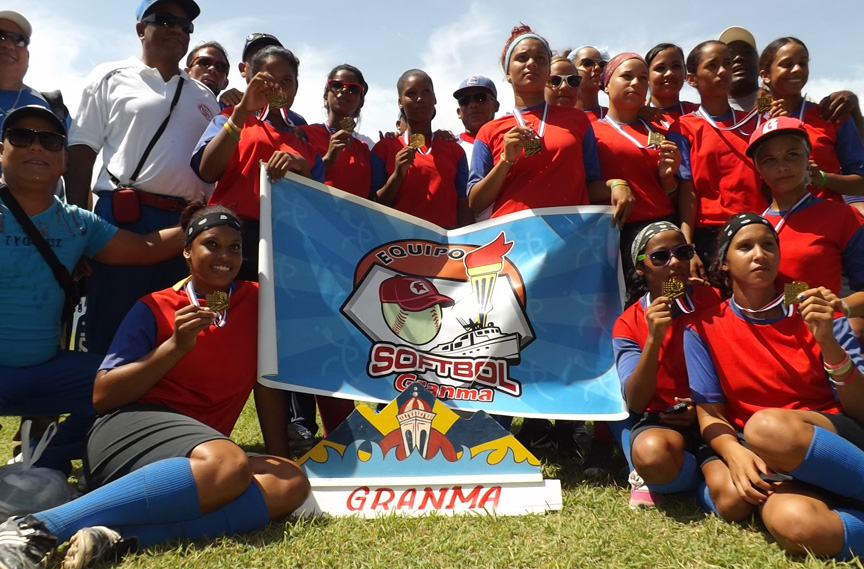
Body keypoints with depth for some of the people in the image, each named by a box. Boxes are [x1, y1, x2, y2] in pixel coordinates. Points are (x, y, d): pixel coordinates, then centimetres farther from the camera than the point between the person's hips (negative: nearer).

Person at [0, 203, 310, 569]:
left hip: (198, 446, 4)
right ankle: (38, 528, -35)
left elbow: (266, 386, 15)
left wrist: (278, 458, 7)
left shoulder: (256, 302, 14)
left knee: (291, 484, -27)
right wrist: (175, 346, -10)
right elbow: (102, 397, 0)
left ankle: (119, 535, -35)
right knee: (228, 465, -38)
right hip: (132, 427, -4)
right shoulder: (154, 309, 5)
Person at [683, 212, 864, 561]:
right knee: (796, 525, -36)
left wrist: (828, 342, -17)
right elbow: (710, 415, -1)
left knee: (767, 426, -35)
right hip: (764, 457, 0)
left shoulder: (817, 316, 3)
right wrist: (735, 453, -23)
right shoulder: (704, 328, 2)